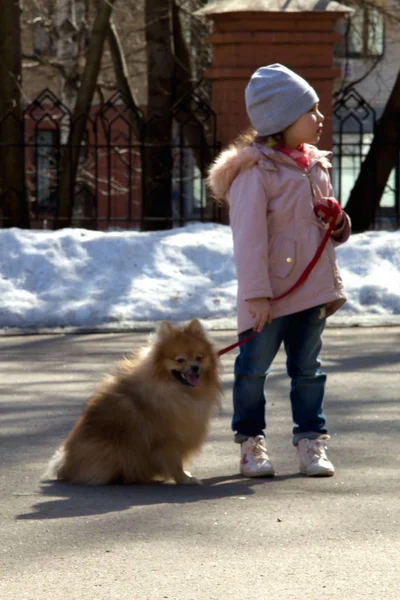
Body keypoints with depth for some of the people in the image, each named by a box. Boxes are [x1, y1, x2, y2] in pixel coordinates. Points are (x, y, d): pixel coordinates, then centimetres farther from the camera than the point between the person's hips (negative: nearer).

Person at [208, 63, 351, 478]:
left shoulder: (314, 166, 12)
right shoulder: (254, 171, -12)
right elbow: (248, 237, -15)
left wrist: (337, 222, -1)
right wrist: (256, 293, -19)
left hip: (312, 289, 7)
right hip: (269, 295, -7)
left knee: (307, 369, 11)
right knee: (254, 368, 3)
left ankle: (311, 441, 16)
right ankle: (251, 441, 14)